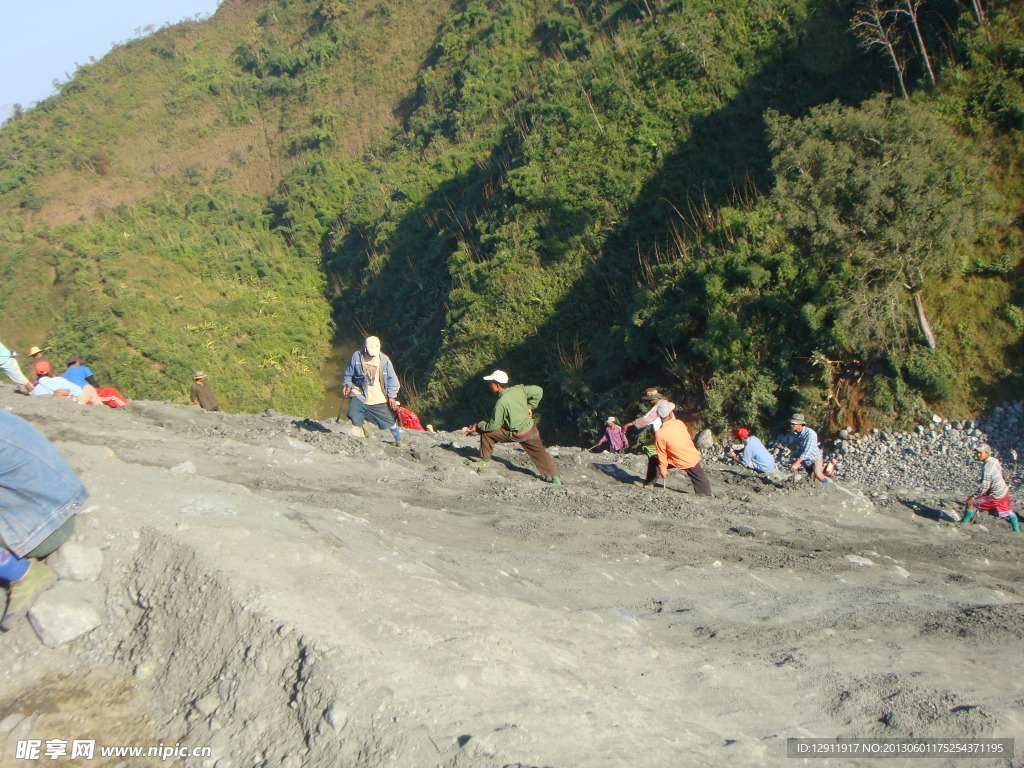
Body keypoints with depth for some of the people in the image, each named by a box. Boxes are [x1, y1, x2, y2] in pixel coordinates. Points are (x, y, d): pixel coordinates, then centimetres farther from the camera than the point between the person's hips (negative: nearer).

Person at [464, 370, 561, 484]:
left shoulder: (501, 402, -21)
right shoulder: (518, 389, -5)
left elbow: (494, 425, -14)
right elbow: (538, 391, 2)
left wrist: (478, 426, 1)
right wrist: (529, 407, 10)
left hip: (517, 434, -6)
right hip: (531, 428, 6)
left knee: (486, 433, 5)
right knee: (539, 452, 19)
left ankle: (485, 461, 18)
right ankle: (554, 477, 18)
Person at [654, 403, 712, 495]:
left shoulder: (660, 434, -20)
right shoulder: (679, 423, -12)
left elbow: (662, 455, -10)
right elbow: (689, 438, 6)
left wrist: (663, 470, 2)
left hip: (680, 463, -2)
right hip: (694, 457, 2)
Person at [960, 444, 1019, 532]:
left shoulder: (987, 466, -25)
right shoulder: (994, 460, 2)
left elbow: (984, 486, -28)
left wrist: (974, 496, -17)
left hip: (996, 496, -9)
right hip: (1004, 491, 9)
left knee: (971, 502, -5)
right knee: (1008, 512, 29)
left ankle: (963, 523, 6)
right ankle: (1017, 530, 43)